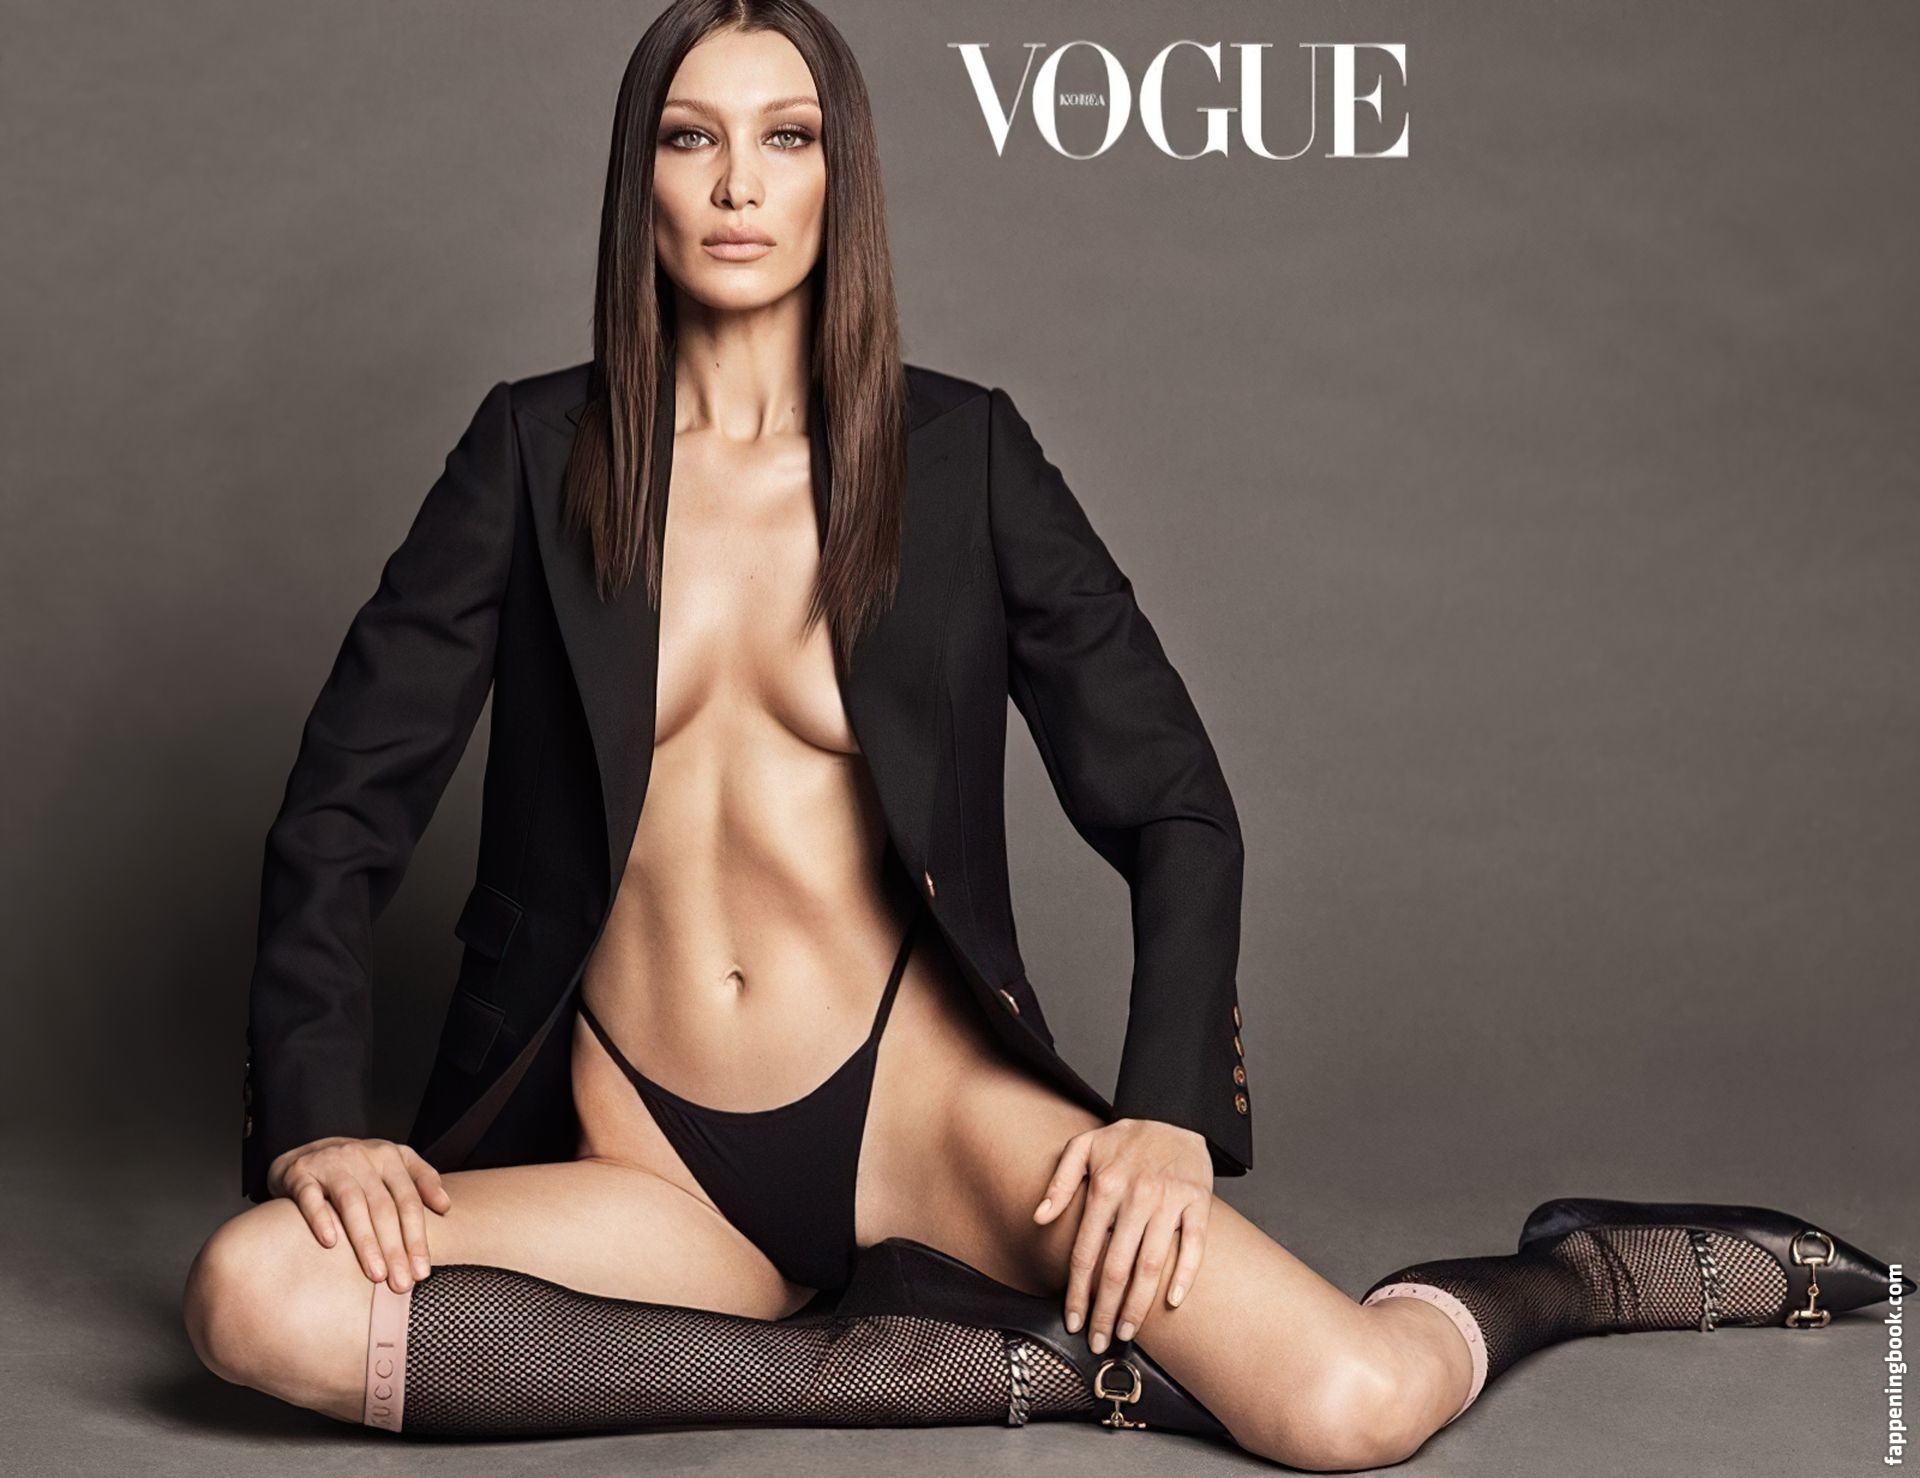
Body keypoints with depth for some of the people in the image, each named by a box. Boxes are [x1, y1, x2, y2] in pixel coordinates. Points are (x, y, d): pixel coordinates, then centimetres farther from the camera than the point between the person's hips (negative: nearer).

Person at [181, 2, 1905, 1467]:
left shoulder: (959, 455, 3)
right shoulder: (536, 454, 4)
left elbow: (1176, 808, 4)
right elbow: (342, 804, 3)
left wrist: (1170, 1117, -11)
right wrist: (315, 1116, -12)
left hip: (920, 1100, -1)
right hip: (652, 1170, 2)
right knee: (258, 1295, -29)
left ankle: (1578, 1272, 12)